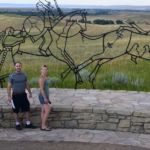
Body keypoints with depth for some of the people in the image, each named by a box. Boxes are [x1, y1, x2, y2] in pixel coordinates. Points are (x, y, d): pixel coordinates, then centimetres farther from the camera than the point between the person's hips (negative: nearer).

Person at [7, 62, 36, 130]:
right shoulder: (12, 76, -6)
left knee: (27, 109, 3)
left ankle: (28, 123, 12)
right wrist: (9, 96, -12)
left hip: (23, 94, 3)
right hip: (15, 95, -3)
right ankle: (17, 124, 16)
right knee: (16, 110, 4)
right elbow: (9, 87, -6)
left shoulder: (24, 75, 5)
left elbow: (27, 85, 14)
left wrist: (30, 93, 15)